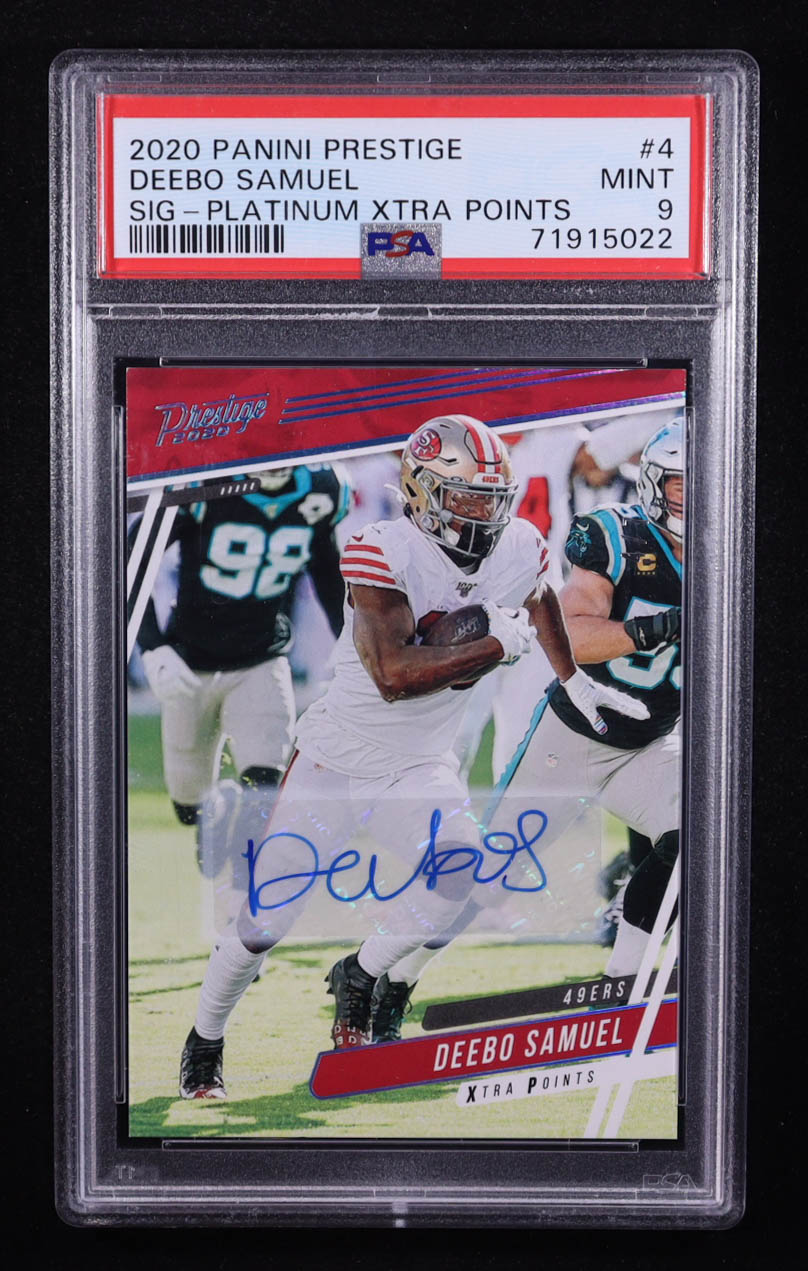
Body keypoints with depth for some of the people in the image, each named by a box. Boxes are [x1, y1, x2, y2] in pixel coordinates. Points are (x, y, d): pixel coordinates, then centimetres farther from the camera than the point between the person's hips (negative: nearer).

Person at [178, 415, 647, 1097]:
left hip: (419, 767, 4)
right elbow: (394, 673, -35)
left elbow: (539, 599, 20)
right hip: (336, 758, -4)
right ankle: (204, 1043, 28)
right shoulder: (383, 552, -24)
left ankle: (359, 977, 1)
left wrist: (574, 678, 24)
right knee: (264, 925, 0)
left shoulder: (520, 549, -6)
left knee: (461, 859, -26)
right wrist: (497, 645, -30)